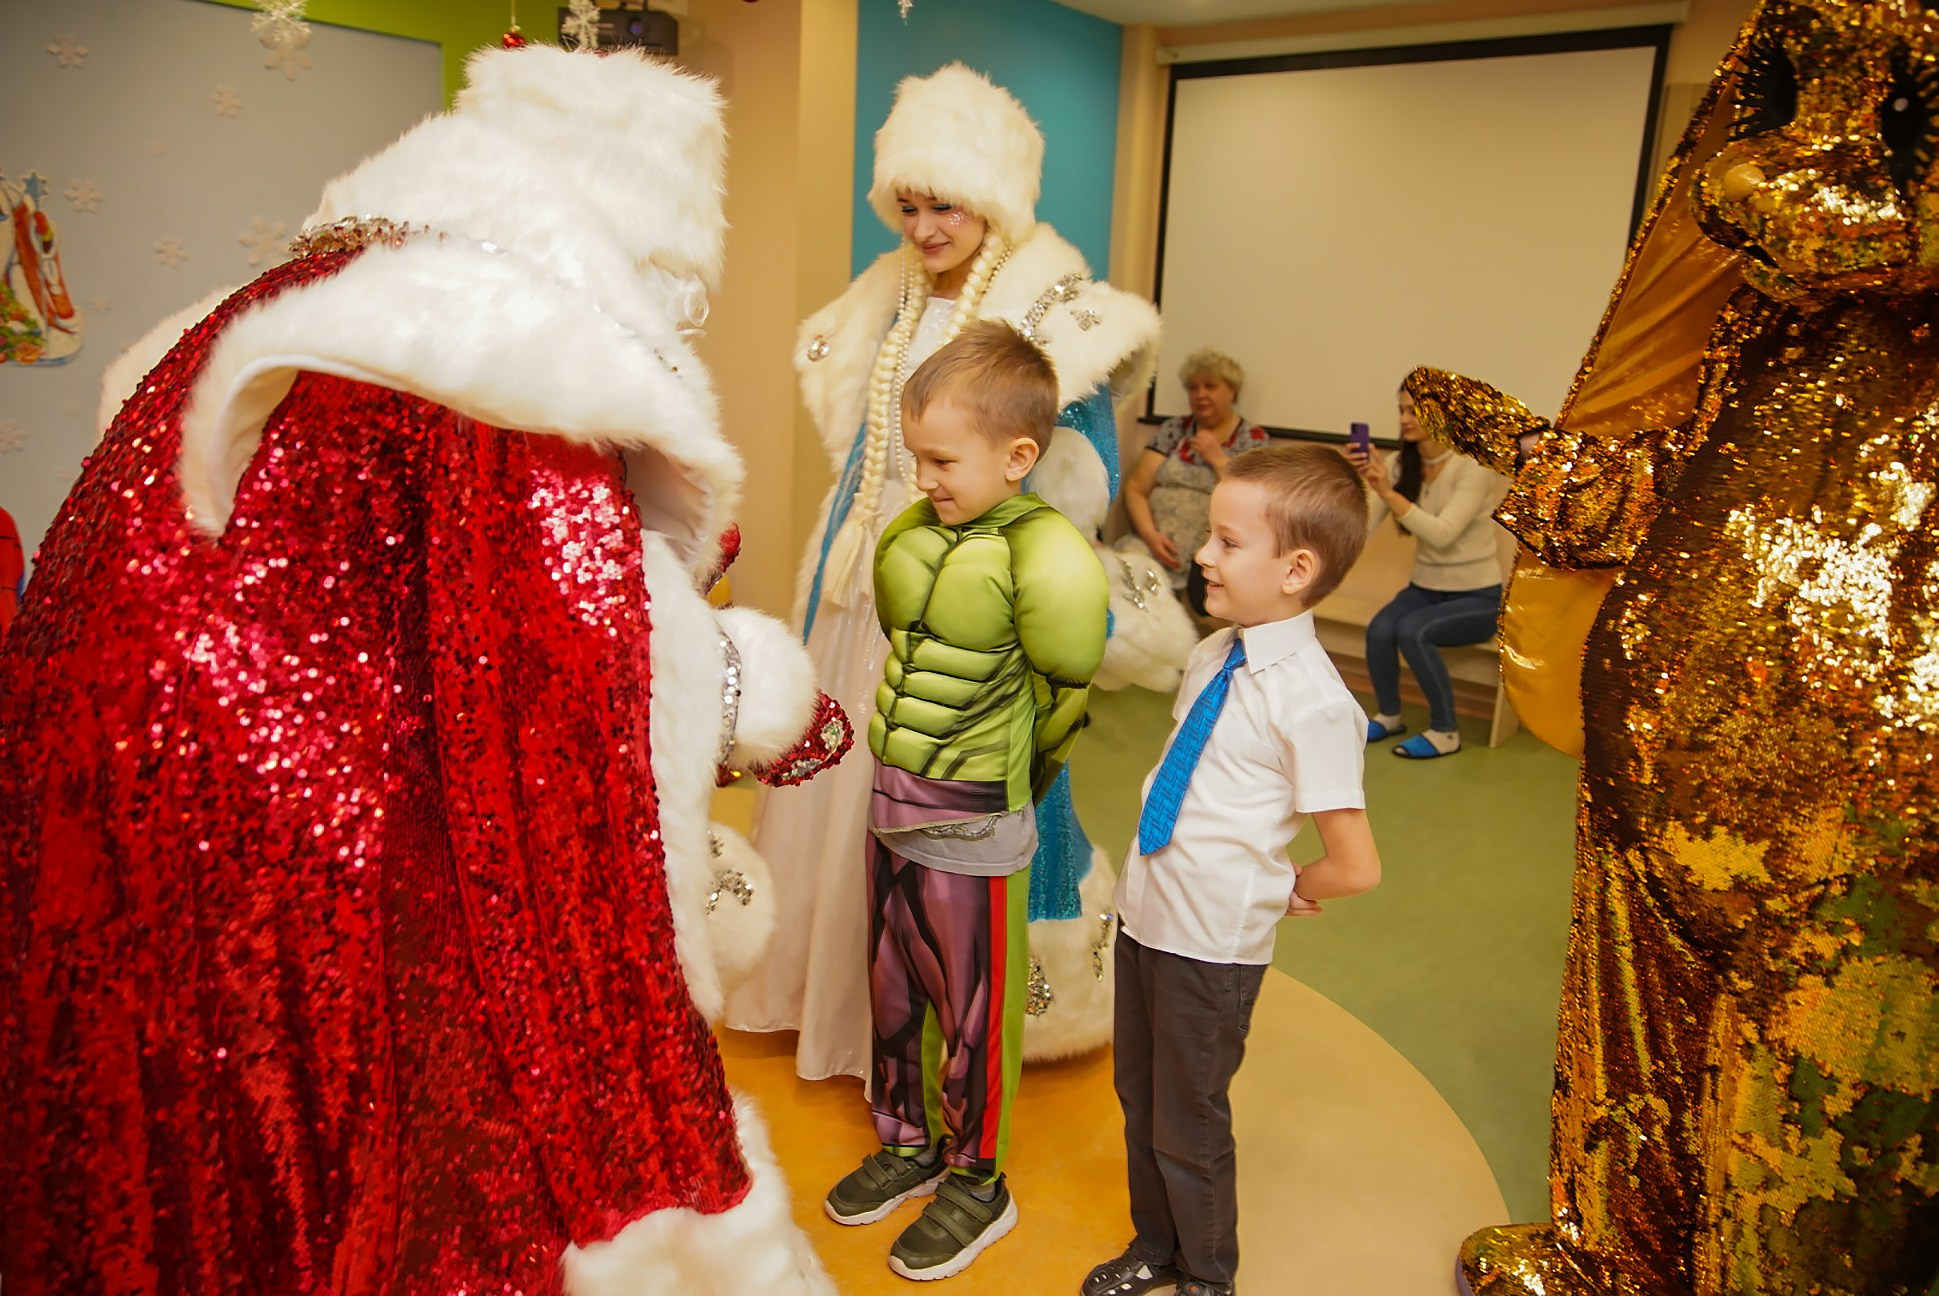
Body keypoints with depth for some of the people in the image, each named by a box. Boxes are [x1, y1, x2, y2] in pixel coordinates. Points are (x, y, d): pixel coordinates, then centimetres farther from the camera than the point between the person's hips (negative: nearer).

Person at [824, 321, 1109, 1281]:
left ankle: (977, 1184, 33)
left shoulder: (1041, 558, -21)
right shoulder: (912, 534, -1)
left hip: (972, 825, -7)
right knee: (892, 988, 21)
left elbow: (1062, 695, -10)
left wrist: (1004, 779, 4)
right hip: (894, 803, 7)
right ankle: (909, 1144, 44)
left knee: (971, 1013, 11)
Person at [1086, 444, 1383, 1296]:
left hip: (1211, 944, -7)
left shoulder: (1311, 701, -23)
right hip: (1145, 914, 7)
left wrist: (1274, 892, -3)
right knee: (1138, 1101, 23)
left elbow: (1355, 868, -18)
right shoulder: (1212, 656, 1)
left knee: (1187, 1127, 13)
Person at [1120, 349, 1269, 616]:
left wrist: (1218, 458, -5)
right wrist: (1150, 534, -11)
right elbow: (1135, 489, 5)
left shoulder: (1253, 437, 7)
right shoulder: (1174, 429, 11)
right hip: (1150, 550, 2)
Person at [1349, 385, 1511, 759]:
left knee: (1412, 630, -30)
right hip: (1425, 587, 5)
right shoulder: (1399, 464, -1)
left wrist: (1387, 492, -36)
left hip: (1477, 596, -4)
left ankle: (1445, 732, -12)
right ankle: (1389, 715, 2)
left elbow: (1442, 533, -29)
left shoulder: (1473, 467, -17)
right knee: (1379, 630, -25)